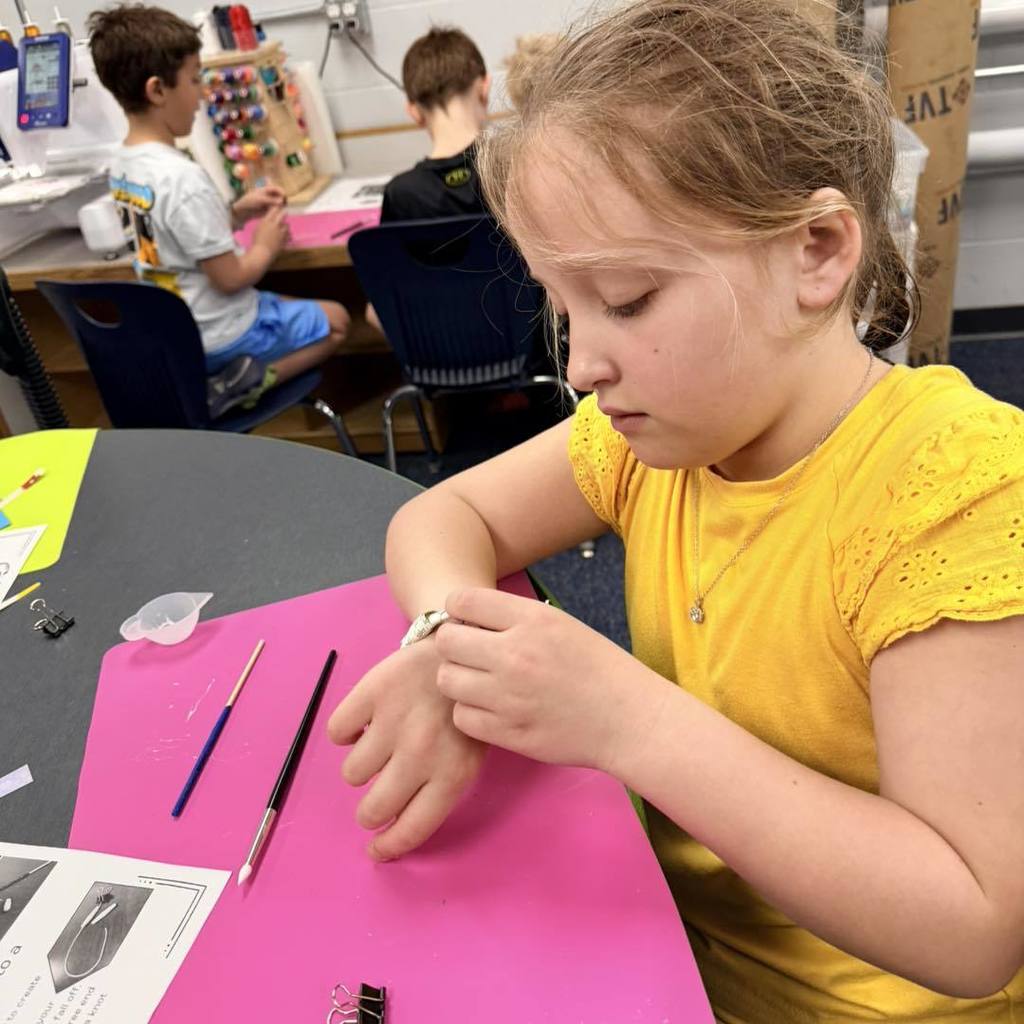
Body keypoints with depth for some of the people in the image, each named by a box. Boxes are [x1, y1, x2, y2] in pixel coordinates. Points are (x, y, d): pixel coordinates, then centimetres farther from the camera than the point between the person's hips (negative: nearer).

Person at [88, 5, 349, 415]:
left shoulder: (121, 165, 1)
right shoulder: (183, 178, -27)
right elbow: (230, 278, -22)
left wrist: (236, 213, 5)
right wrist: (265, 246, -4)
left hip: (174, 332, 8)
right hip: (220, 336, -8)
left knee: (296, 308, 31)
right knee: (335, 320, 13)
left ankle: (232, 378, 10)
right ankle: (243, 382, -5)